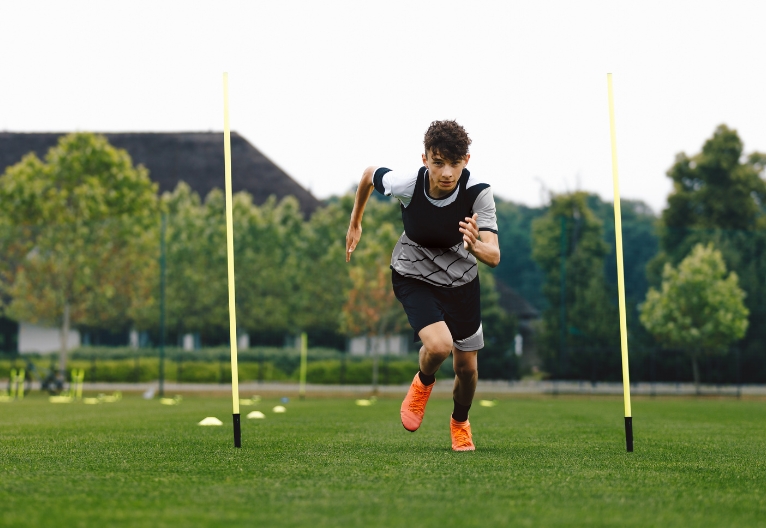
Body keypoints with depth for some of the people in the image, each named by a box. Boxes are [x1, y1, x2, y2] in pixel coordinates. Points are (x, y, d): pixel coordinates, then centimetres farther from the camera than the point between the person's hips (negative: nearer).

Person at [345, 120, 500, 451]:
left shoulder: (478, 193, -28)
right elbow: (369, 174, -4)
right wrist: (355, 223, 9)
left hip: (461, 280, 2)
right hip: (414, 277, -1)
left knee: (466, 367, 9)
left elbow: (493, 257, -33)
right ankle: (423, 382, 11)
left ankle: (460, 422, 42)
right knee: (438, 345, -27)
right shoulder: (405, 184, -28)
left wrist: (475, 245, -56)